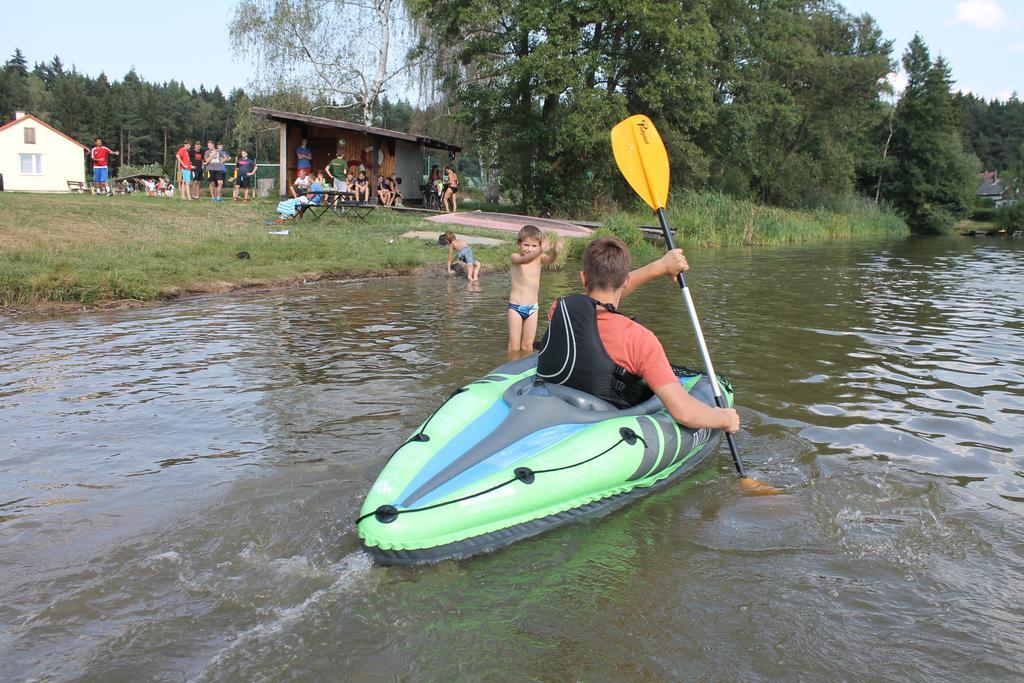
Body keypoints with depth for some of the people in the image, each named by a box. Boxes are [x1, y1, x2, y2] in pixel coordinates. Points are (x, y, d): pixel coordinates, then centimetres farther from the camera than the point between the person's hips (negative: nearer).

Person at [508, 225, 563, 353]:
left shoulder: (540, 258, -1)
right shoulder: (515, 257, -9)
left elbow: (550, 259, -23)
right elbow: (525, 260, -32)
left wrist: (555, 251, -48)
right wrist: (540, 251, -53)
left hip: (532, 308, 3)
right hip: (515, 306, -3)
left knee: (528, 345, 9)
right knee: (514, 345, -1)